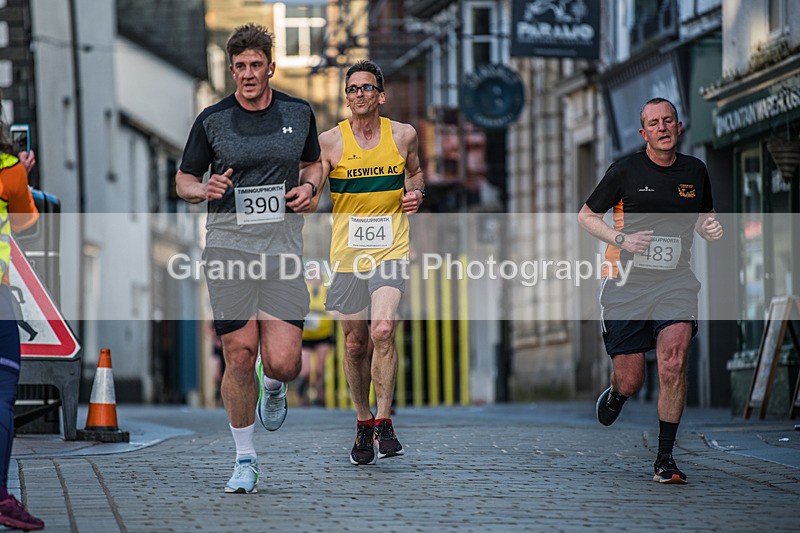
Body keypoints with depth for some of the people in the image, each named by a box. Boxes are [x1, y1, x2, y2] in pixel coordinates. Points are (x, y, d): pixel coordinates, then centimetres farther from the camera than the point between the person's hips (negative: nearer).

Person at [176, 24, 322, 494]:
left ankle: (274, 390, 30)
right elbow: (184, 180, 11)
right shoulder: (212, 120, 1)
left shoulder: (299, 113, 7)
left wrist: (309, 186, 2)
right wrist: (205, 189, -12)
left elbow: (313, 162, 24)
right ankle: (245, 460, 10)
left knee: (283, 361, -9)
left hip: (283, 248, 1)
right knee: (240, 356, -5)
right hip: (229, 247, -1)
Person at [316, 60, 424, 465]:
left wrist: (416, 192, 2)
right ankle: (363, 423, 25)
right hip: (347, 253, 1)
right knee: (355, 344, 7)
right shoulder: (330, 142, -2)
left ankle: (383, 424, -12)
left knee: (383, 330, -20)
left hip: (390, 250, -1)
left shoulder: (403, 135, 3)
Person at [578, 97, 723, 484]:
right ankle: (615, 395, 40)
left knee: (673, 361, -21)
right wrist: (621, 239, -10)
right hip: (627, 281, -1)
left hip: (675, 281, 1)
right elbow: (586, 215, 6)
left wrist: (710, 228, 0)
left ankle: (664, 459, -11)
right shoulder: (625, 171, -2)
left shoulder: (695, 171, 8)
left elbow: (704, 216, 24)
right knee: (630, 382, -1)